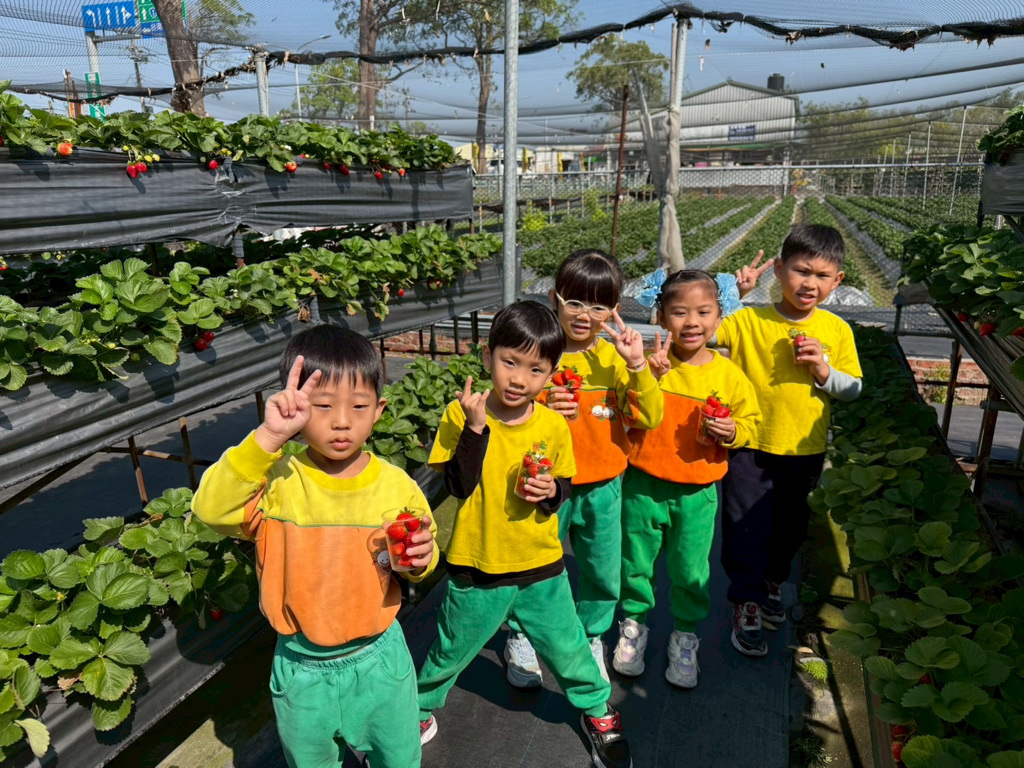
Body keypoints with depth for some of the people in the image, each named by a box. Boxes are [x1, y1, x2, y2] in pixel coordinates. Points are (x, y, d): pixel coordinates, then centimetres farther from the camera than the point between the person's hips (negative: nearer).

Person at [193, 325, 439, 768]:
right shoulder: (278, 482, -18)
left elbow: (419, 563, 1)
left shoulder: (397, 486, -13)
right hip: (301, 669, 0)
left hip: (380, 658, 1)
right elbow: (212, 509, -37)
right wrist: (268, 436, -45)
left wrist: (420, 559, -22)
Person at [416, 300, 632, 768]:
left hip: (541, 567, 1)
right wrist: (476, 427, -29)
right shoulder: (460, 415, -14)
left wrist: (552, 491, -17)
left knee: (567, 648, 16)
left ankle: (597, 710, 45)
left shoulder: (553, 426, -8)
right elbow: (459, 486, -20)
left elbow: (565, 483, 5)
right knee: (450, 652, 19)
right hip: (477, 568, -1)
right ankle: (419, 711, 48)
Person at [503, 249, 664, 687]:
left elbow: (649, 418, -8)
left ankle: (590, 638, 43)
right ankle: (521, 638, 38)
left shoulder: (615, 358, -1)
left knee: (601, 571, 17)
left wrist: (637, 365, -19)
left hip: (602, 487, 3)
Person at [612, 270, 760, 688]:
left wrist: (732, 431, -15)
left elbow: (750, 420, 6)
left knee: (691, 571, 13)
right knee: (636, 563, 15)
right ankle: (635, 625, 41)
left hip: (697, 492, 1)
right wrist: (650, 377, -30)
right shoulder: (650, 364, -9)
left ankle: (685, 637, 38)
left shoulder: (728, 375, -5)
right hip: (643, 484, 0)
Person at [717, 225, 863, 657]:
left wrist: (824, 371, -17)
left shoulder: (837, 330, -4)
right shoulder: (748, 321, -12)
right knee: (746, 528, 4)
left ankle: (773, 582, 48)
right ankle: (746, 602, 24)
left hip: (804, 450, 4)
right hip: (749, 447, -3)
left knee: (790, 525, 22)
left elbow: (853, 390, 1)